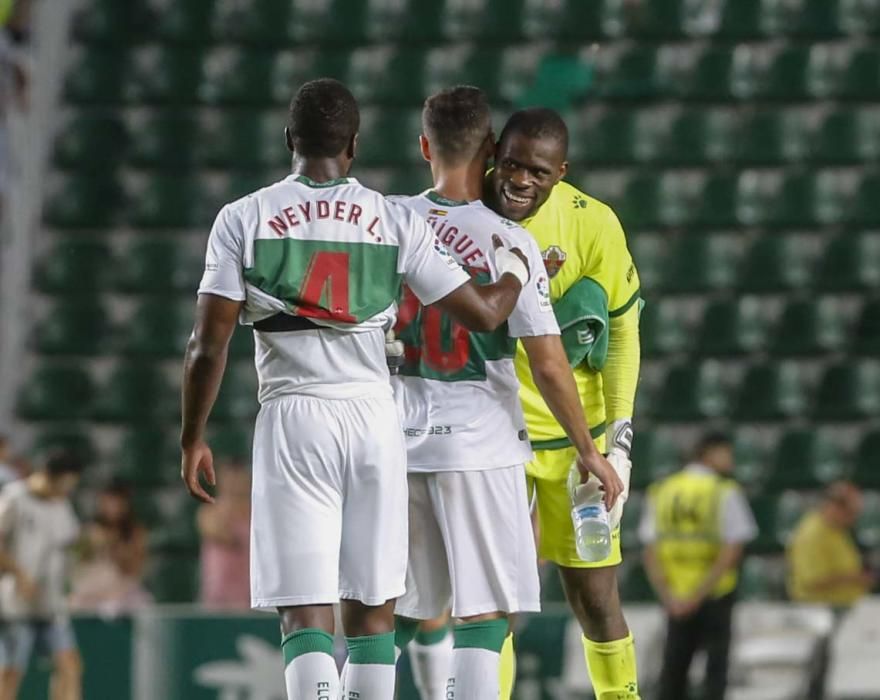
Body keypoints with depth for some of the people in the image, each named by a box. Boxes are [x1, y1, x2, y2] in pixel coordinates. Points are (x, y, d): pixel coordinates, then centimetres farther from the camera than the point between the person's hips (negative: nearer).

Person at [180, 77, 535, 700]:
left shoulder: (243, 219, -1)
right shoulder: (396, 221, 2)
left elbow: (208, 346, -4)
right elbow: (483, 313, 4)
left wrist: (193, 438, 8)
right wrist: (516, 271, 25)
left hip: (292, 420, -2)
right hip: (374, 415, 2)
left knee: (306, 613, -5)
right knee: (373, 607, 13)